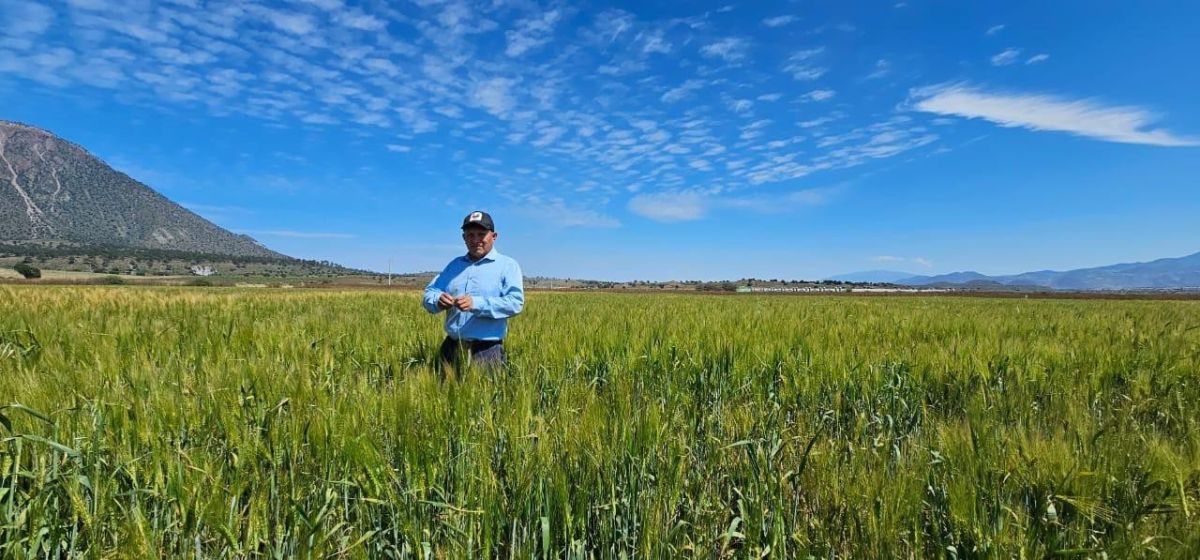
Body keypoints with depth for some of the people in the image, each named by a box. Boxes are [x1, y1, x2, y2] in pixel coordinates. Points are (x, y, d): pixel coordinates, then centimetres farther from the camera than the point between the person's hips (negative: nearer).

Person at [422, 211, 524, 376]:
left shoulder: (507, 265, -1)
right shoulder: (454, 264, 16)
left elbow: (515, 302, -14)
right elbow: (430, 292, 10)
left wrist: (477, 304, -26)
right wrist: (438, 300, -15)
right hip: (451, 348, 5)